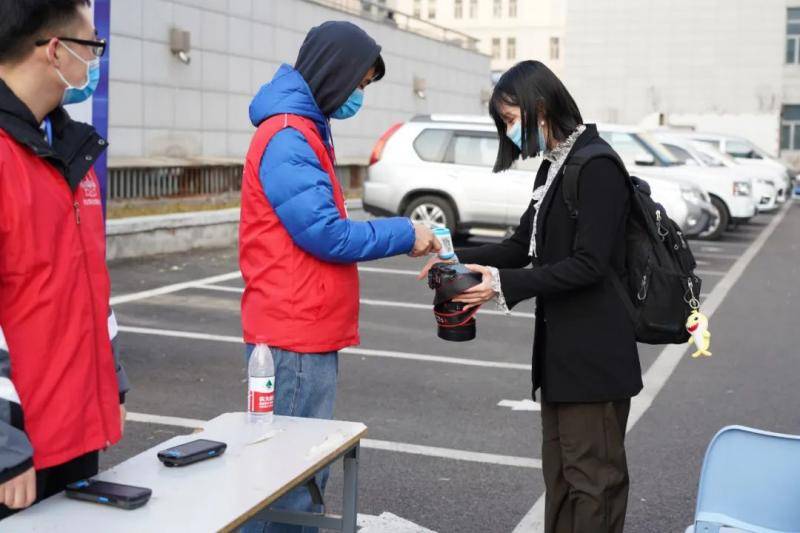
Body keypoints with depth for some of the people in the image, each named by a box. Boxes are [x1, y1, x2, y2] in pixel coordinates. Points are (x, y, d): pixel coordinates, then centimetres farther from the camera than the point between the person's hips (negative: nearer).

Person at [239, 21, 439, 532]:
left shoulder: (306, 131, 16)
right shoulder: (287, 139, -17)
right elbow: (327, 235, -20)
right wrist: (404, 234, -9)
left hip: (310, 333, 10)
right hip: (294, 337, -10)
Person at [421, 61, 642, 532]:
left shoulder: (597, 168, -16)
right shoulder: (555, 166, 13)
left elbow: (588, 265, -22)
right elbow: (525, 245, 15)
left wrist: (504, 284, -23)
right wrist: (460, 259, 2)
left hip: (595, 352, -10)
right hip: (562, 348, 10)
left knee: (592, 476, 0)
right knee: (561, 471, 16)